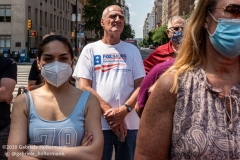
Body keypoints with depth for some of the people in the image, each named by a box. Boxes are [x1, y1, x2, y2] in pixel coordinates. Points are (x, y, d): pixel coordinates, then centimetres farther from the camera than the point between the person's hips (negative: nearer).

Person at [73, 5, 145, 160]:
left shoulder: (132, 50, 9)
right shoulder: (90, 50, 5)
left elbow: (140, 86, 4)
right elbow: (84, 86, -2)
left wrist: (124, 110, -13)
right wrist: (109, 111, -13)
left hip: (129, 124, 2)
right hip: (99, 123, -1)